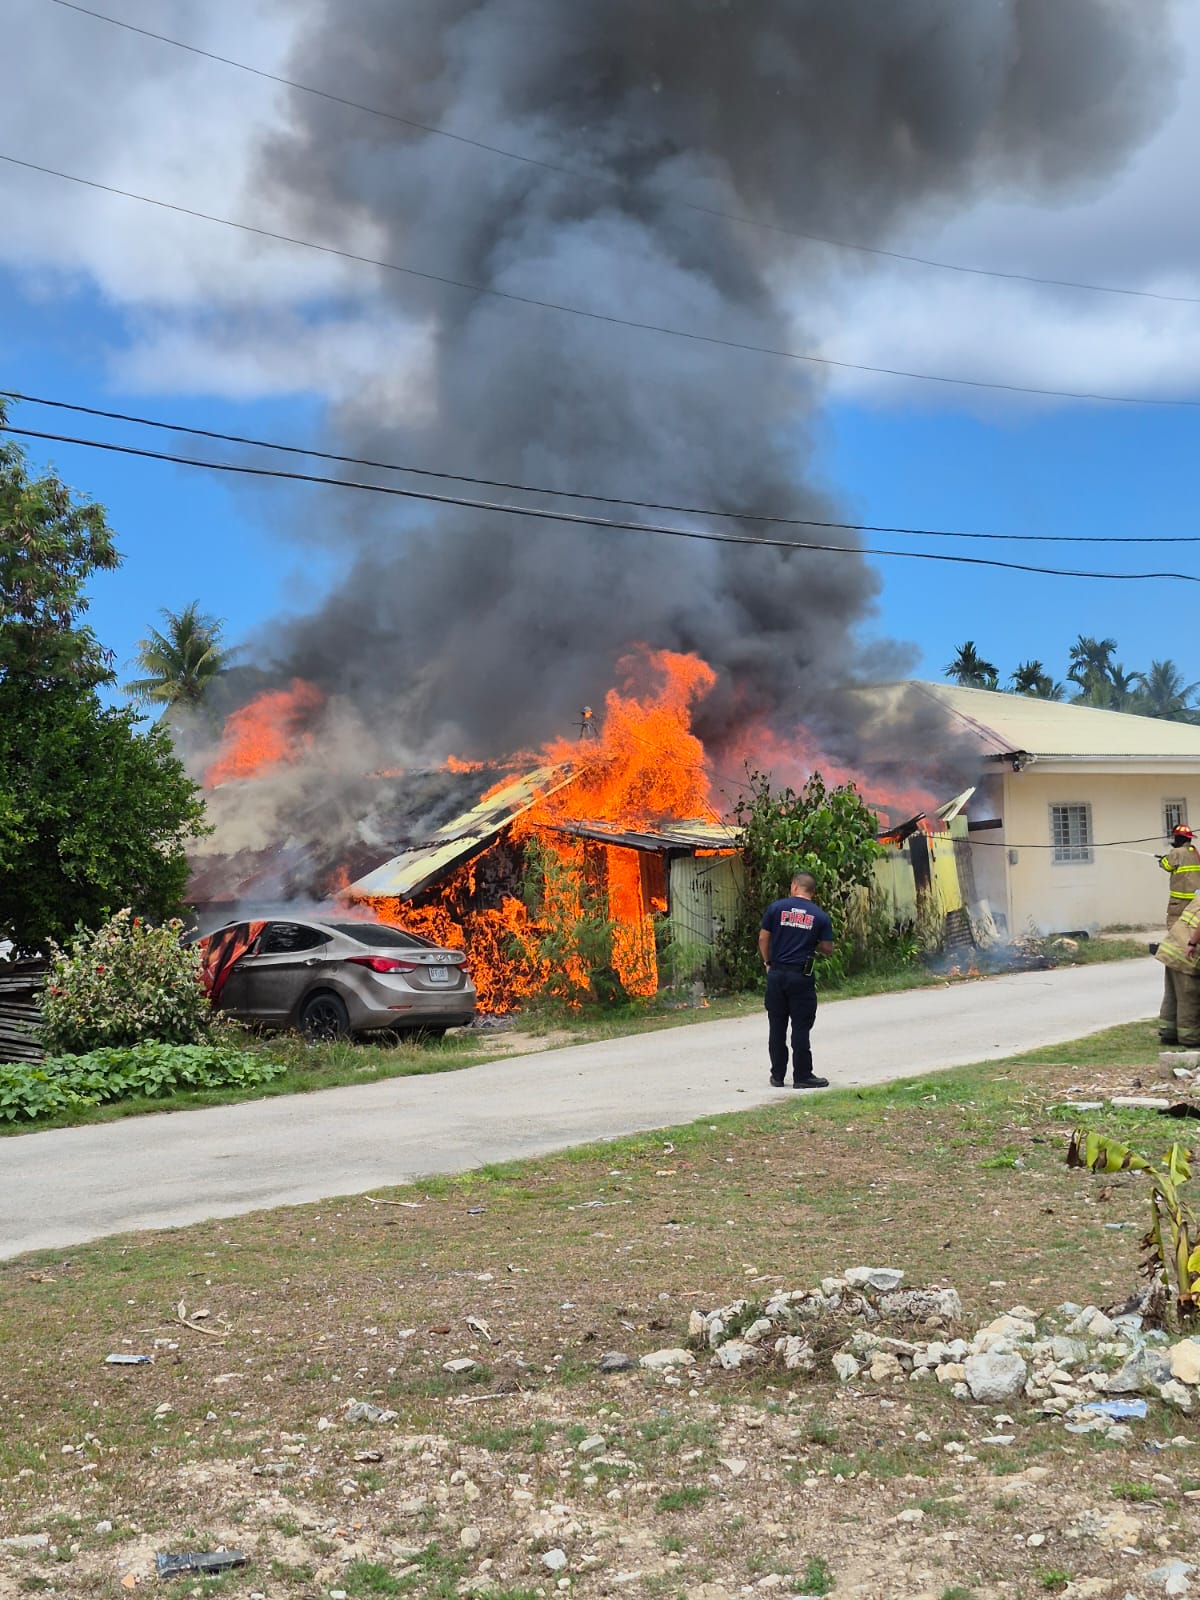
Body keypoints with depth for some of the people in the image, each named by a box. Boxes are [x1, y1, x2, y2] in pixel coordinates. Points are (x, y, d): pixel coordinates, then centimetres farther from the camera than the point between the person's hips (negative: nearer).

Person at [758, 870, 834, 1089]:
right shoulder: (820, 916, 0)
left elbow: (763, 938, 0)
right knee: (800, 1027, 4)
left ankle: (777, 1075, 15)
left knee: (777, 1026, 9)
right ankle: (802, 1076, 5)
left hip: (777, 973, 1)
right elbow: (828, 949, 1)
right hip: (801, 976, -1)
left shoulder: (776, 907, 0)